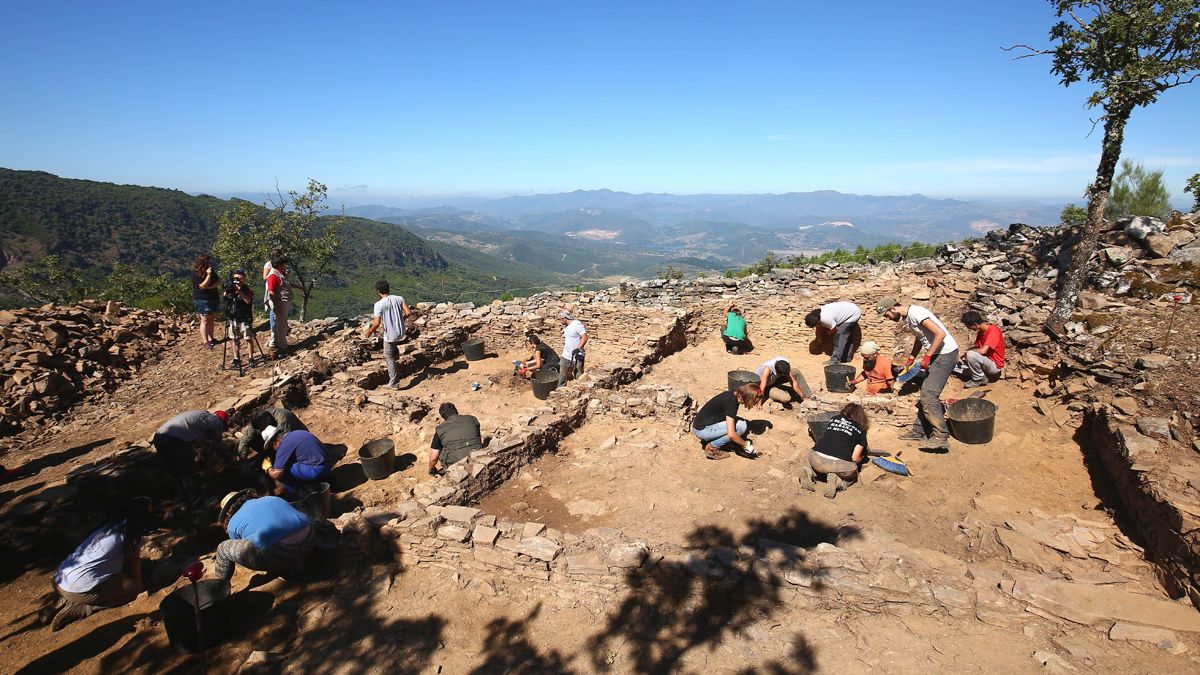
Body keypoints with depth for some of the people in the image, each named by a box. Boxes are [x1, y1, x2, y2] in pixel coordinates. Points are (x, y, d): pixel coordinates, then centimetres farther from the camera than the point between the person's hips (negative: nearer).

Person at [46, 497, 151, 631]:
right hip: (79, 588, -9)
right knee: (135, 587, 0)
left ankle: (66, 602, 12)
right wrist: (139, 583, 22)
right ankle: (81, 608, -6)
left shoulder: (110, 526, 15)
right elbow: (134, 563, 5)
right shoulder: (131, 535, -9)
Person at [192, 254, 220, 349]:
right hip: (202, 300, -7)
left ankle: (210, 338, 21)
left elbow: (218, 281, 0)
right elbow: (203, 286, -20)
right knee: (204, 320, -4)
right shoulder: (195, 274, -14)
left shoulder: (211, 270, 4)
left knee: (212, 319, 11)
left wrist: (209, 287, -15)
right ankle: (205, 342, -2)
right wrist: (208, 275, -25)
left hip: (214, 298, 7)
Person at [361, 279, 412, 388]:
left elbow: (377, 323, -21)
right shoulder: (399, 298, -6)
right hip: (401, 332, 4)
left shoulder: (379, 304, -17)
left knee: (389, 357, 10)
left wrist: (369, 332, -3)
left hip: (390, 335, -4)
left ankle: (394, 383, 11)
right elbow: (408, 313, -8)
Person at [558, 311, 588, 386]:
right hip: (566, 355, 9)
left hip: (577, 356, -8)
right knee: (562, 375, 13)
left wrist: (578, 349, -30)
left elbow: (585, 338, -23)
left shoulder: (577, 324, -17)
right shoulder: (566, 326, 10)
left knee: (579, 377, 0)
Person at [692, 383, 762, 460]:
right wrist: (746, 445, -11)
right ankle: (712, 448, -6)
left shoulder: (733, 395, 3)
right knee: (741, 426, -16)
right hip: (701, 430, -9)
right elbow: (731, 434, -28)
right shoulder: (731, 402, -24)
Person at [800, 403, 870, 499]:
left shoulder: (833, 419, 21)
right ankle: (837, 482, -3)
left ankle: (810, 471, 5)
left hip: (816, 458, 3)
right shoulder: (860, 432, 13)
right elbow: (855, 458, 8)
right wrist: (862, 457, 33)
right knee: (852, 475, 29)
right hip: (838, 463, -3)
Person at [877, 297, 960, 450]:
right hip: (937, 355, 10)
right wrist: (910, 360, 16)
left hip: (946, 353, -10)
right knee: (926, 393, 14)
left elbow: (940, 334, -25)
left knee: (929, 395, -13)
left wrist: (927, 357, -19)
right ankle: (919, 431, 23)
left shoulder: (916, 313, -20)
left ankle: (941, 437, -10)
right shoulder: (907, 318, 11)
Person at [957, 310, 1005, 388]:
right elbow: (977, 347, 10)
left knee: (970, 355, -34)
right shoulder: (980, 331, 3)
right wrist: (963, 355, -6)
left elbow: (982, 351, -32)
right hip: (984, 362, 9)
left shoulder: (993, 331, -24)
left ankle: (979, 379, -11)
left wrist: (967, 352, -16)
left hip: (995, 366, -9)